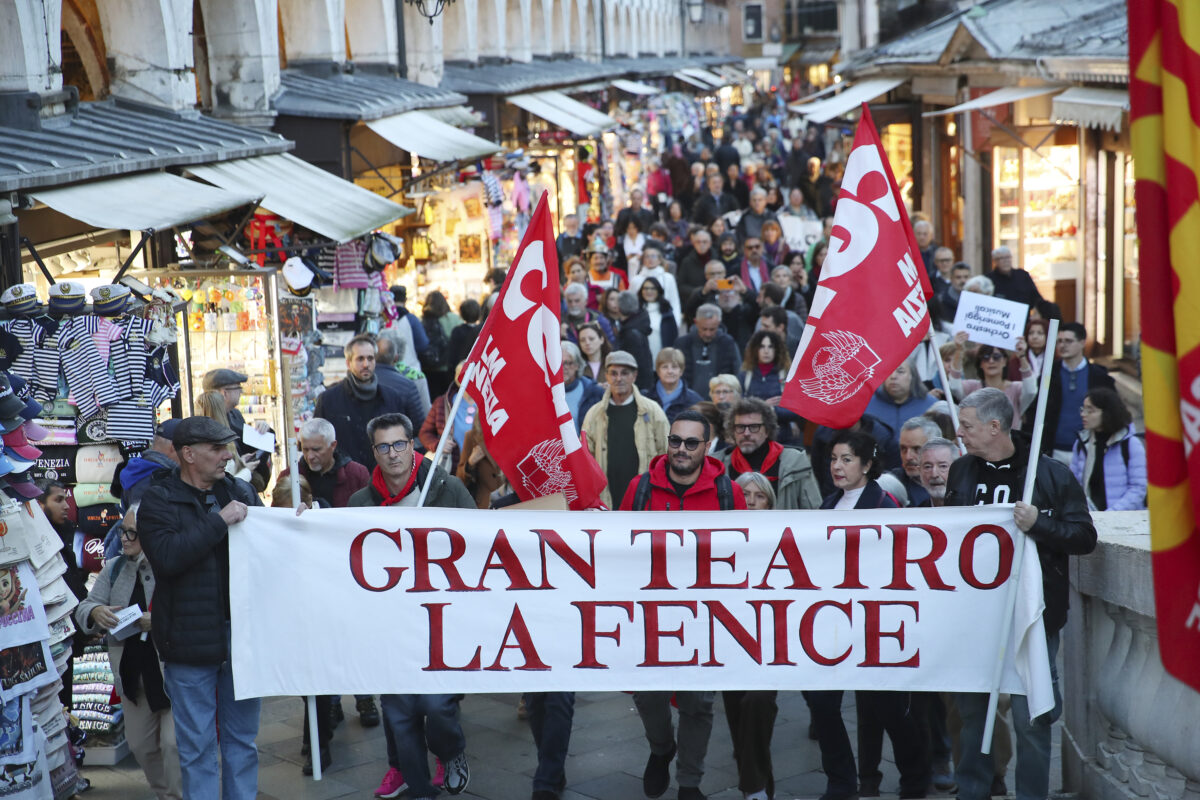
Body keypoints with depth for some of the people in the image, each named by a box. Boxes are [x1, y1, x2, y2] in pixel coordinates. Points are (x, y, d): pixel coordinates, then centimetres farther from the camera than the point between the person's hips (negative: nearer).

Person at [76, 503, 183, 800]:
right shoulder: (114, 568, 10)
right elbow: (83, 609, 10)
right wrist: (95, 612, -13)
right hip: (133, 673, 7)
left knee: (175, 742, -12)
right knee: (140, 744, 15)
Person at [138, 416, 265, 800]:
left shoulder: (241, 491, 8)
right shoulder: (159, 499, -5)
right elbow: (167, 555, -21)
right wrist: (219, 521, -20)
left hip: (243, 638, 4)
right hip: (190, 645, -4)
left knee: (243, 740, 14)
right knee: (198, 747, 5)